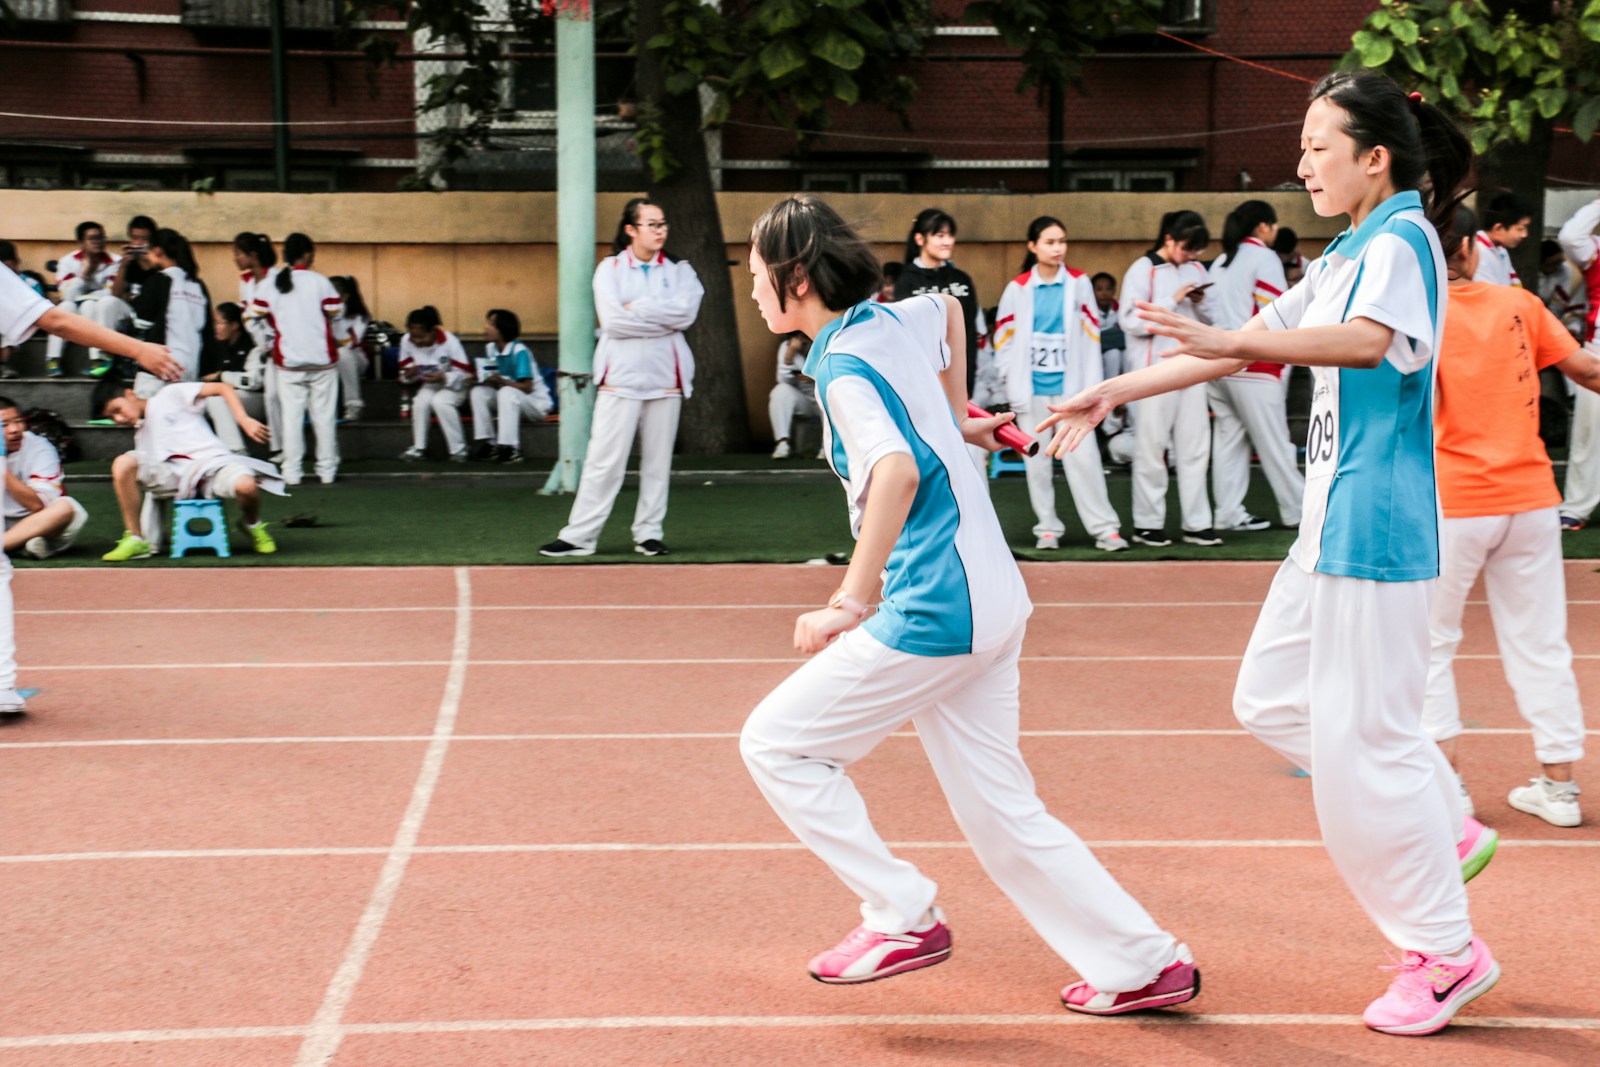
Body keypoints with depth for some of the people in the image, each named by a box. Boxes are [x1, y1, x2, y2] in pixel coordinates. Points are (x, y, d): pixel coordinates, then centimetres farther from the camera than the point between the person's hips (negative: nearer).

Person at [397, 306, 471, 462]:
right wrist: (408, 375, -28)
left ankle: (458, 449, -24)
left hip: (453, 386, -4)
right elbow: (404, 371, -2)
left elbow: (465, 373, -20)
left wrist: (443, 378, -37)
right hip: (429, 386, 4)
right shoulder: (406, 341, -13)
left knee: (439, 402, -34)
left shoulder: (450, 342, -23)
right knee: (420, 401, -30)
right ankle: (418, 448, -17)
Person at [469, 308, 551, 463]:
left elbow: (527, 387, -25)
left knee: (507, 392, -36)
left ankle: (510, 448, -35)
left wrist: (502, 381, -38)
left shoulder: (519, 351, -21)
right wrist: (483, 379, -21)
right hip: (511, 400, 7)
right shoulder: (490, 349, 0)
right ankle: (487, 443, -11)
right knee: (479, 391, -14)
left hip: (537, 403, -7)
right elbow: (492, 381, 2)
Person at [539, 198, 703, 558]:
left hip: (665, 376, 2)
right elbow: (612, 319, -10)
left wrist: (636, 309, -10)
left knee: (658, 460, 5)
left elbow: (686, 312, -9)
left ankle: (649, 533, 14)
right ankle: (580, 536, 0)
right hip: (621, 376, -2)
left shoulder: (678, 270, 9)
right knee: (604, 460, -4)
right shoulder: (610, 268, 4)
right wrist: (663, 319, -8)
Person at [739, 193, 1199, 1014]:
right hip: (992, 600, 9)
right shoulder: (898, 321, 12)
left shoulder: (844, 366, -13)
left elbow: (897, 469, -31)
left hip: (931, 611, -9)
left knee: (776, 741, 1)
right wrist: (956, 417, 39)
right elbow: (950, 306, 36)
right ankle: (1144, 964, 13)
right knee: (1001, 815, 13)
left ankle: (903, 918, 3)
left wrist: (854, 600, -32)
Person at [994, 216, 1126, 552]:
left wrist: (1091, 388, -3)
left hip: (1070, 387, -1)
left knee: (1083, 458, -6)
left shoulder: (1079, 283, 2)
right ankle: (1047, 528, 15)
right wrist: (1013, 389, -1)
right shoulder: (1018, 288, 2)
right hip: (1033, 390, 1)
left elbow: (1091, 337, 2)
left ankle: (1105, 528, -2)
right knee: (1037, 462, 5)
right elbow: (1004, 341, 4)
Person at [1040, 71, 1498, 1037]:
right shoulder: (1345, 258, 17)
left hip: (1376, 526, -10)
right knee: (1272, 698, 14)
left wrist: (1234, 340, -45)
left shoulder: (1402, 240, -12)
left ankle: (1446, 950, 7)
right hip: (1331, 522, 10)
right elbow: (1248, 346, 21)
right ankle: (1446, 832, 21)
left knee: (1360, 735, -7)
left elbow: (1366, 340, -33)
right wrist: (1112, 394, 19)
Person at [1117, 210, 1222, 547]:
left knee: (1195, 447, 6)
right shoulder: (1142, 270, -7)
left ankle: (1197, 523, 11)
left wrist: (1201, 301, -5)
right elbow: (1132, 322, -14)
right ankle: (1147, 524, 9)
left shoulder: (1196, 269, 11)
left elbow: (1211, 316, 16)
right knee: (1151, 449, 0)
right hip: (1155, 369, -6)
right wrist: (1173, 301, -16)